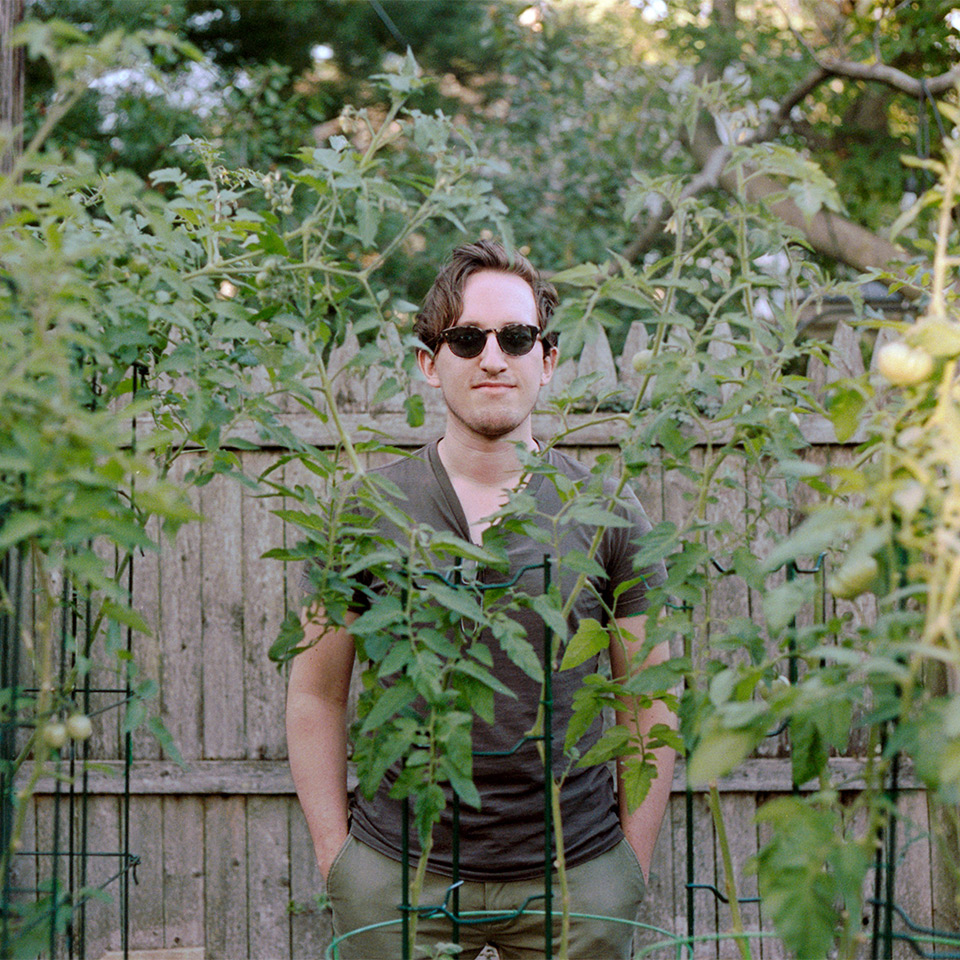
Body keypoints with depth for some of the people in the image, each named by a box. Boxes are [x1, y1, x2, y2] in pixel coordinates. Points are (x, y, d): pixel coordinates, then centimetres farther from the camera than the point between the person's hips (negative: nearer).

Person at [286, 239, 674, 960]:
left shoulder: (608, 514, 1)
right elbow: (317, 694, 4)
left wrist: (633, 869, 1)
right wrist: (334, 858, 0)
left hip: (576, 878, 1)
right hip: (397, 873, 0)